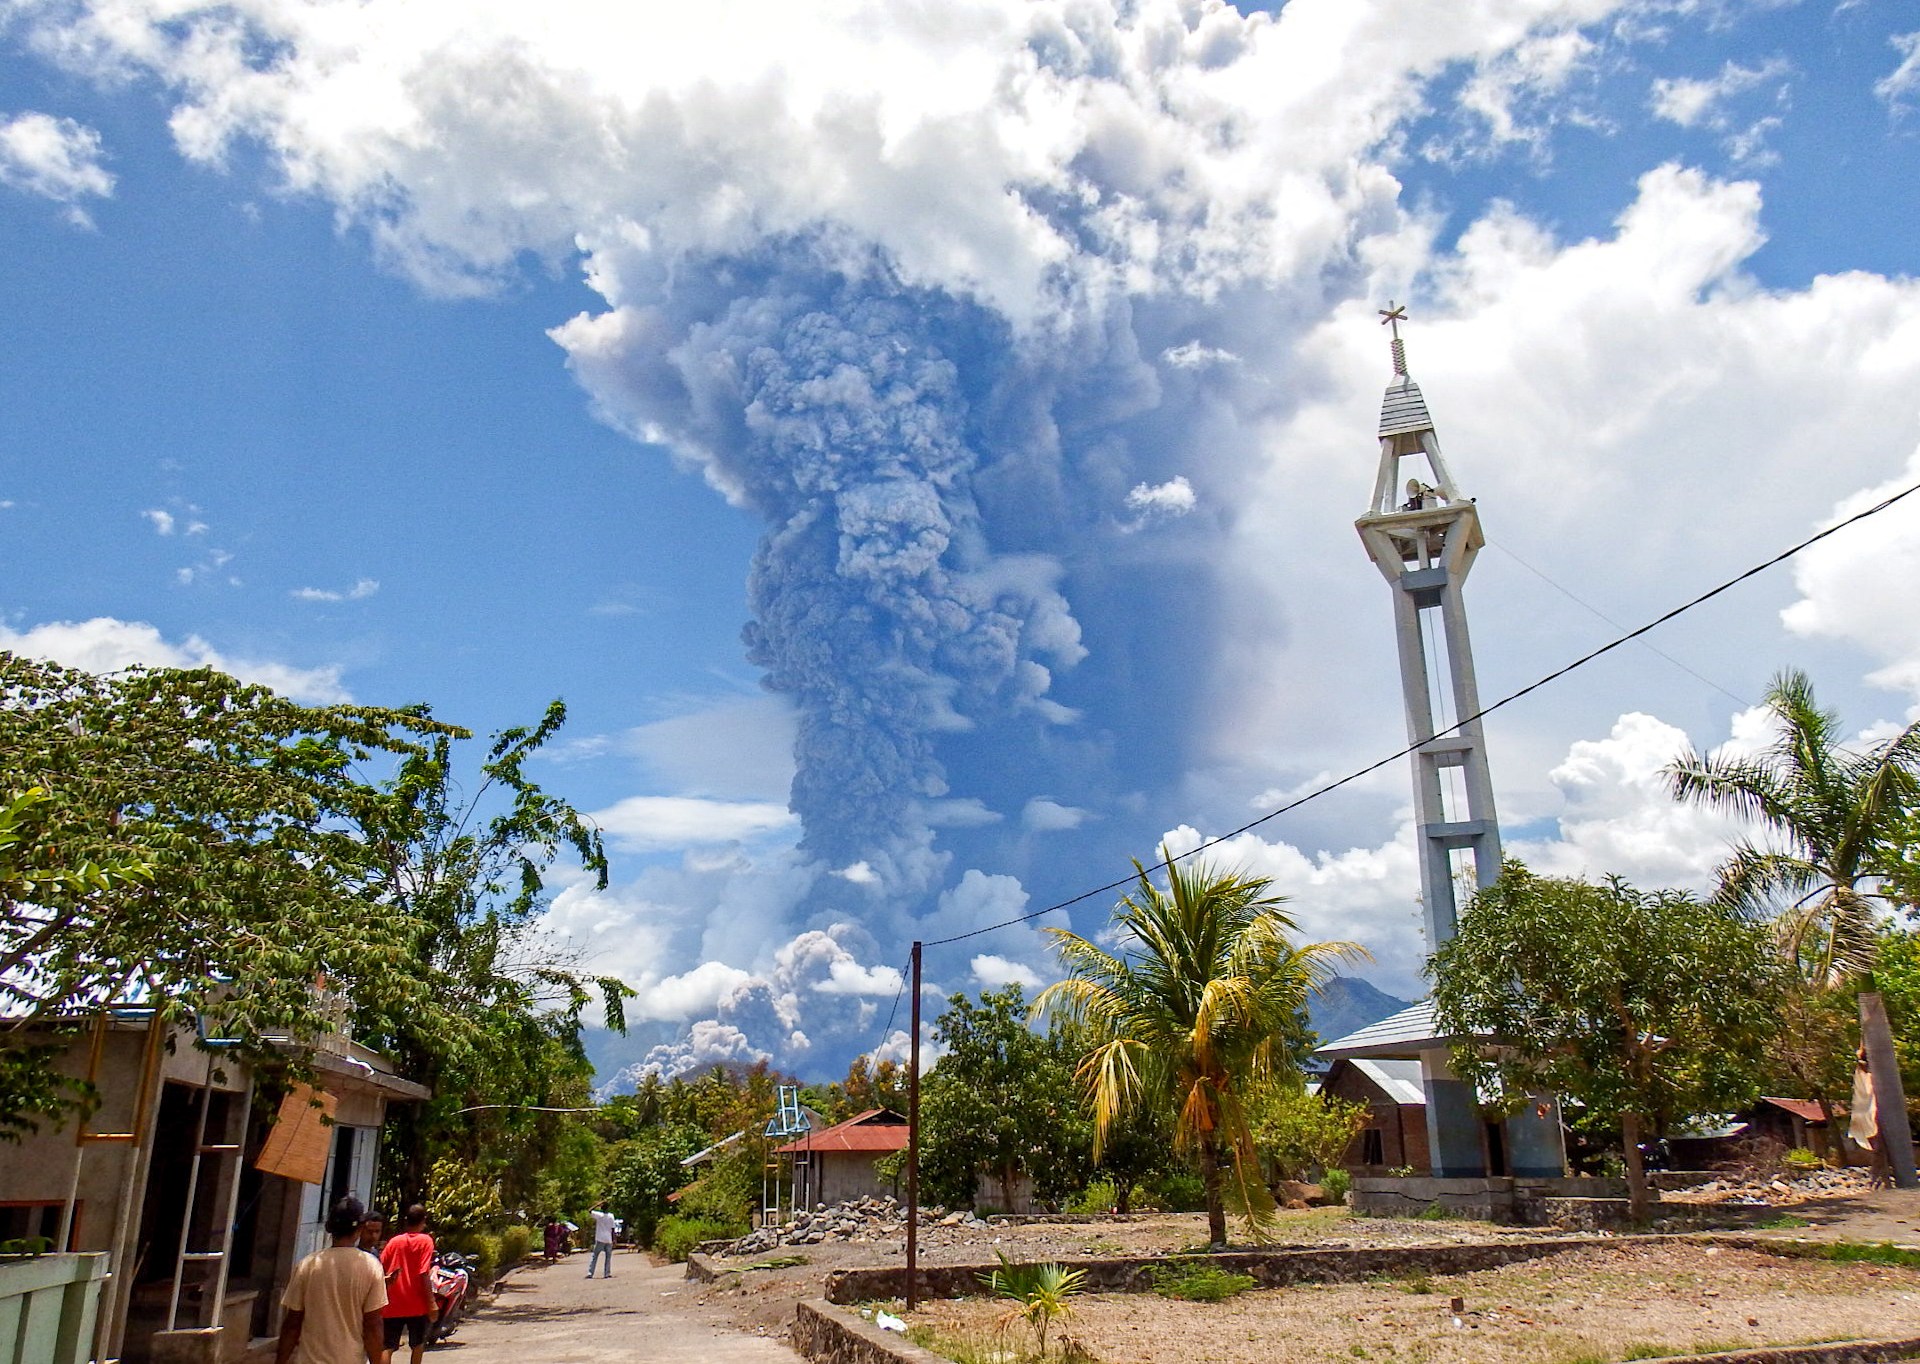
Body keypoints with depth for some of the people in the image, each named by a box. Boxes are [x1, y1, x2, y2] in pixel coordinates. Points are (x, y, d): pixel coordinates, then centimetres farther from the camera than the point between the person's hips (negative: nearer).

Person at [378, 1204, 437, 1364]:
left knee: (388, 1347, 3)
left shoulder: (394, 1241, 5)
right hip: (417, 1305, -2)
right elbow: (424, 1274, -12)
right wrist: (431, 1303, -10)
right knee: (418, 1345, 14)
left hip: (393, 1305, 3)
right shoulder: (425, 1241, -6)